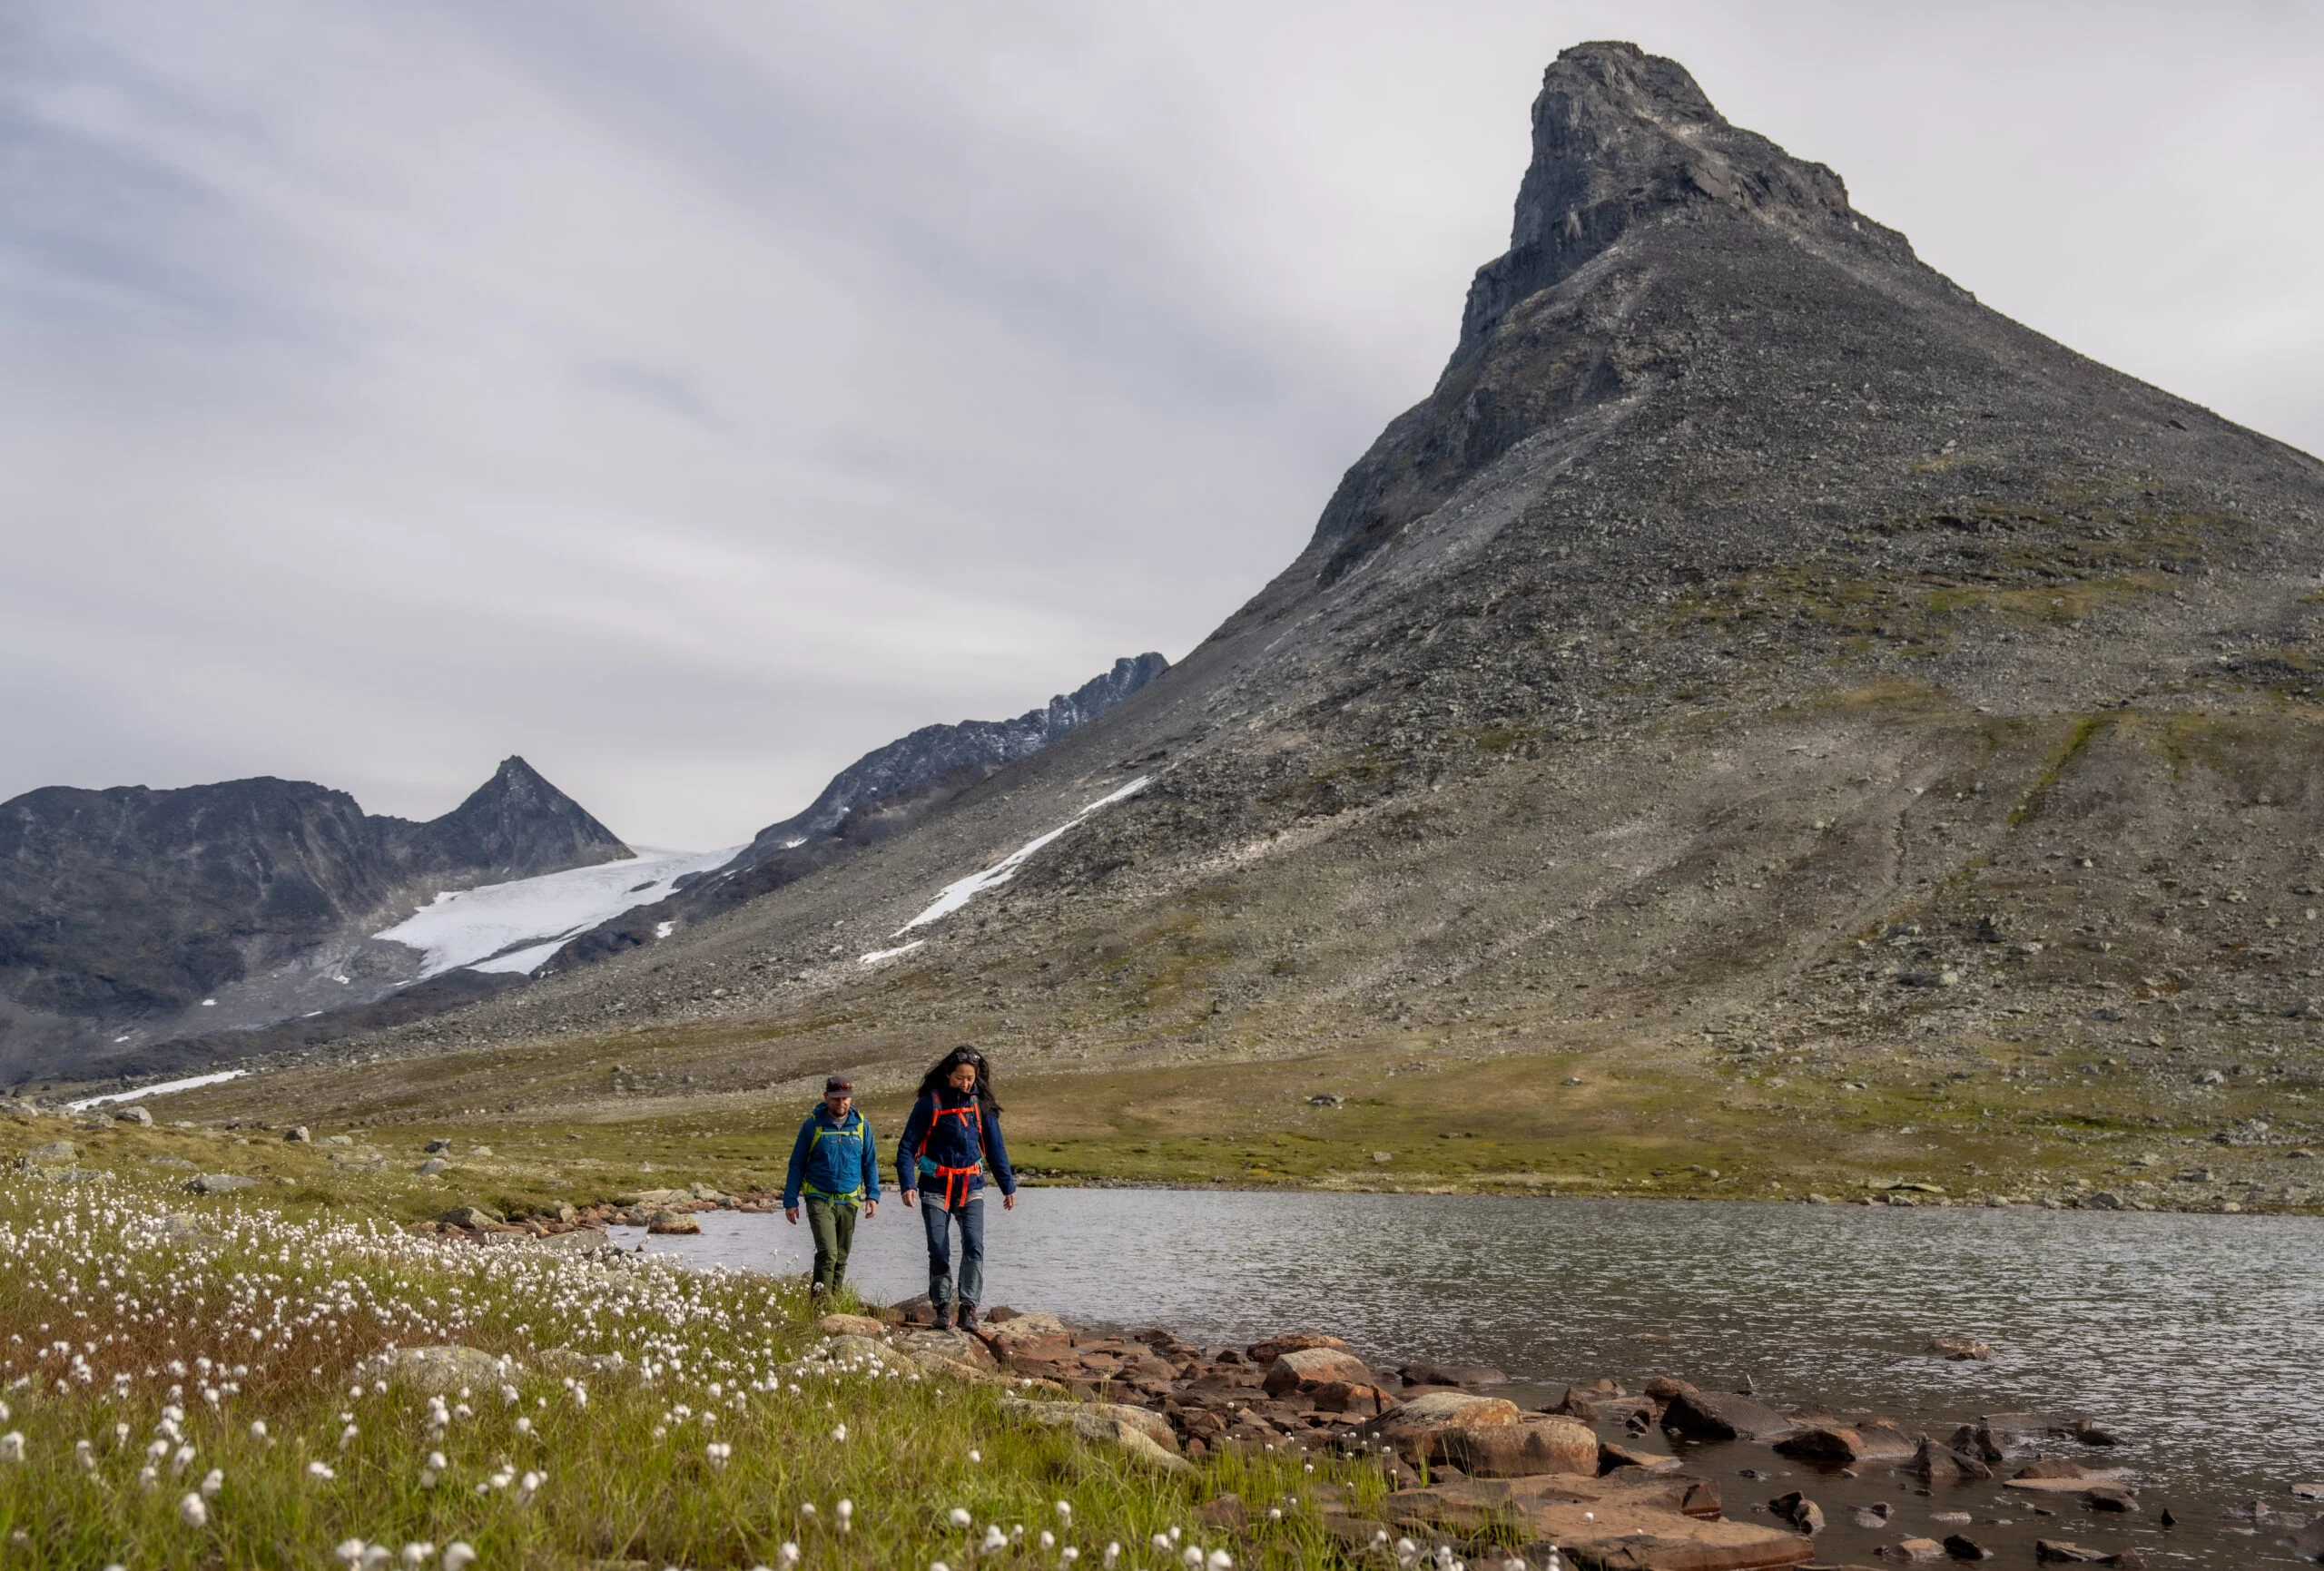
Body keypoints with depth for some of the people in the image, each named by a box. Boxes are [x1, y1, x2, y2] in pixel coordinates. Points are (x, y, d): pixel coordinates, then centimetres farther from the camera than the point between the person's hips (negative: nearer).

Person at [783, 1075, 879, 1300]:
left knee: (841, 1258, 9)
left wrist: (873, 1195, 1)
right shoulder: (813, 1125, -3)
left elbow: (870, 1163, 11)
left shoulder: (861, 1125, 5)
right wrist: (790, 1201, 0)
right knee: (827, 1253, -18)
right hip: (819, 1199, -3)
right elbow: (796, 1164, 3)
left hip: (849, 1201, 3)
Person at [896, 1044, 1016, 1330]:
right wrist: (907, 1185, -18)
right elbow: (907, 1146, -6)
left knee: (974, 1246, -13)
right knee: (938, 1250, -2)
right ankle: (942, 1307, 12)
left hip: (971, 1188, 2)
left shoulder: (981, 1104, 3)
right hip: (936, 1187, -2)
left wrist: (1008, 1186, 10)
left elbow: (995, 1148, 11)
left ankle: (969, 1307, -8)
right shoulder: (930, 1103, -7)